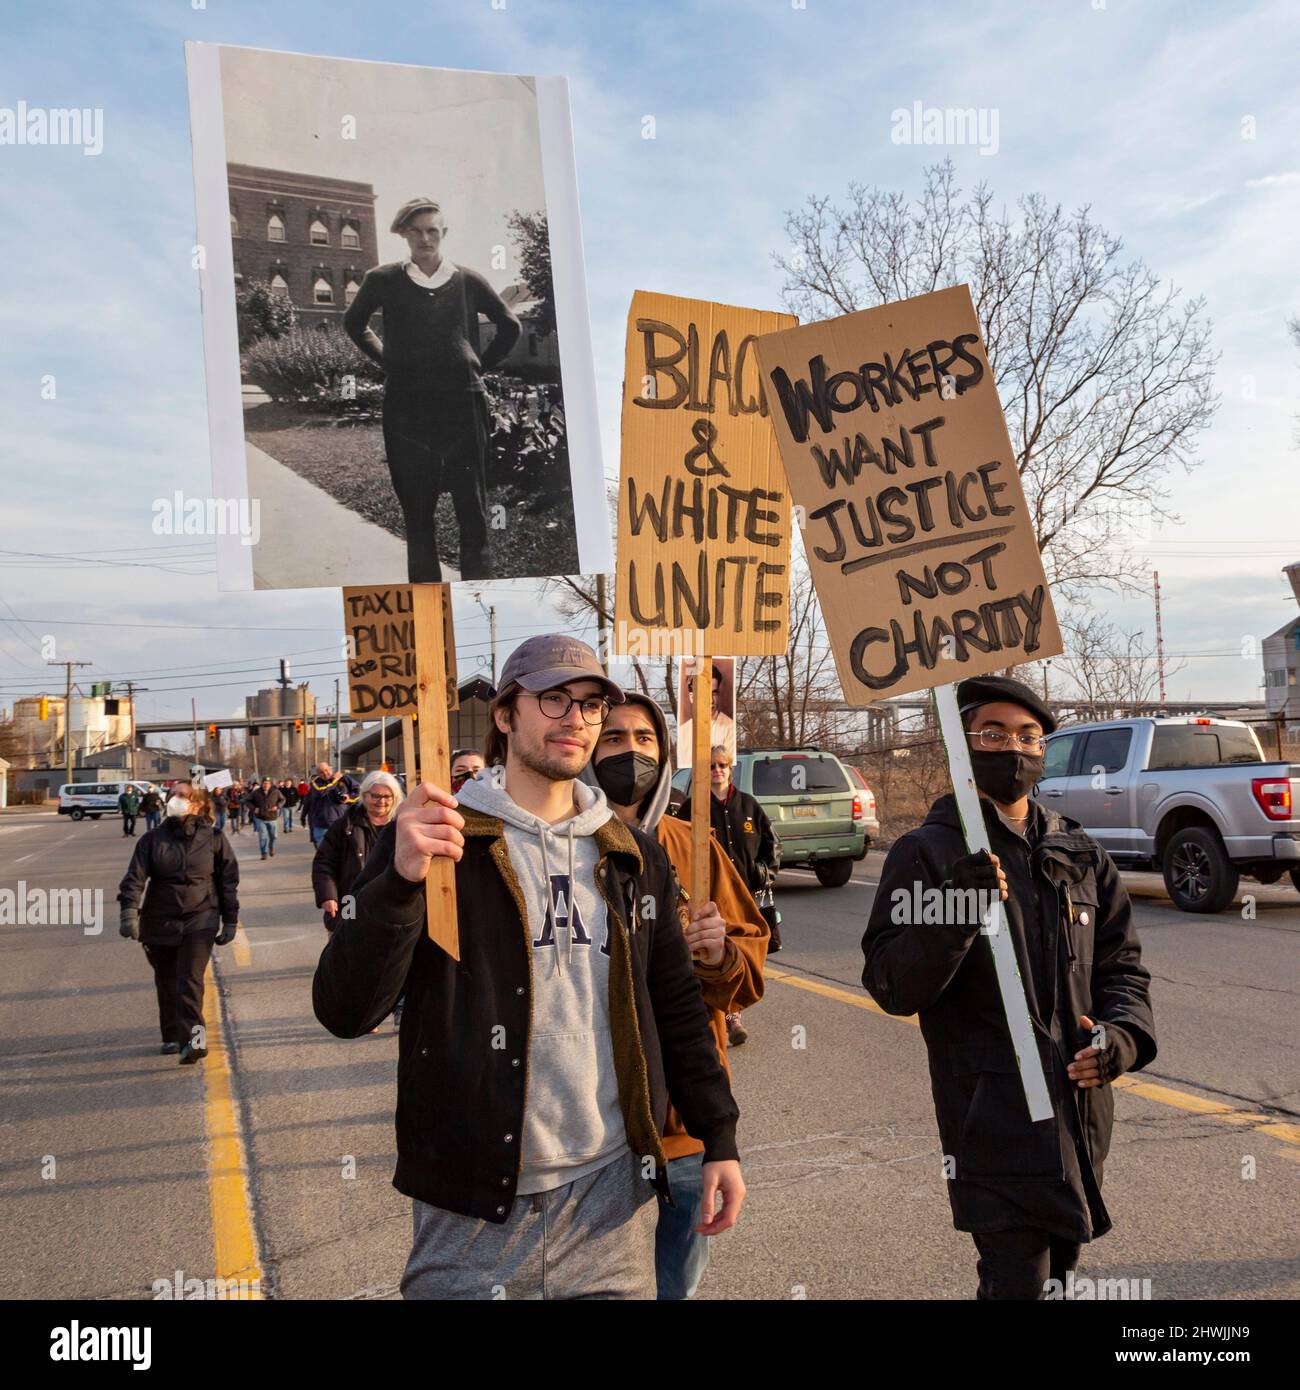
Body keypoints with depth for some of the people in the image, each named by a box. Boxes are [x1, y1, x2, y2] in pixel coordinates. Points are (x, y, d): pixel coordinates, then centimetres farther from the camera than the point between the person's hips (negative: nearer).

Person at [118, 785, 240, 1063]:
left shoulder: (213, 838, 0)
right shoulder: (153, 839, 2)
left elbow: (228, 881, 6)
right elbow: (135, 876, -8)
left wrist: (230, 921, 5)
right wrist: (129, 911, -24)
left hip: (200, 920, -3)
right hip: (160, 922, 3)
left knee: (191, 980, -16)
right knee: (166, 981, 14)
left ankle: (192, 1038, -24)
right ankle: (172, 1037, 30)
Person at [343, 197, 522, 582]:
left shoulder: (467, 281, 6)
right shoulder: (384, 281, 5)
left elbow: (510, 326, 19)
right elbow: (354, 323, 22)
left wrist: (481, 365, 11)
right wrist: (386, 360, 12)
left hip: (463, 405, 0)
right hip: (407, 409, 0)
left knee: (473, 506, 1)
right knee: (417, 508, 3)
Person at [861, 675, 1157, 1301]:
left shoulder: (1080, 853, 10)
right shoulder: (925, 853, -6)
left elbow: (1122, 962, 15)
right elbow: (890, 986, -12)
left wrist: (1122, 1033, -6)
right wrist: (955, 913, -28)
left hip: (1080, 1109, 6)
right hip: (993, 1117, -6)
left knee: (1058, 1266, 20)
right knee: (1019, 1279, -9)